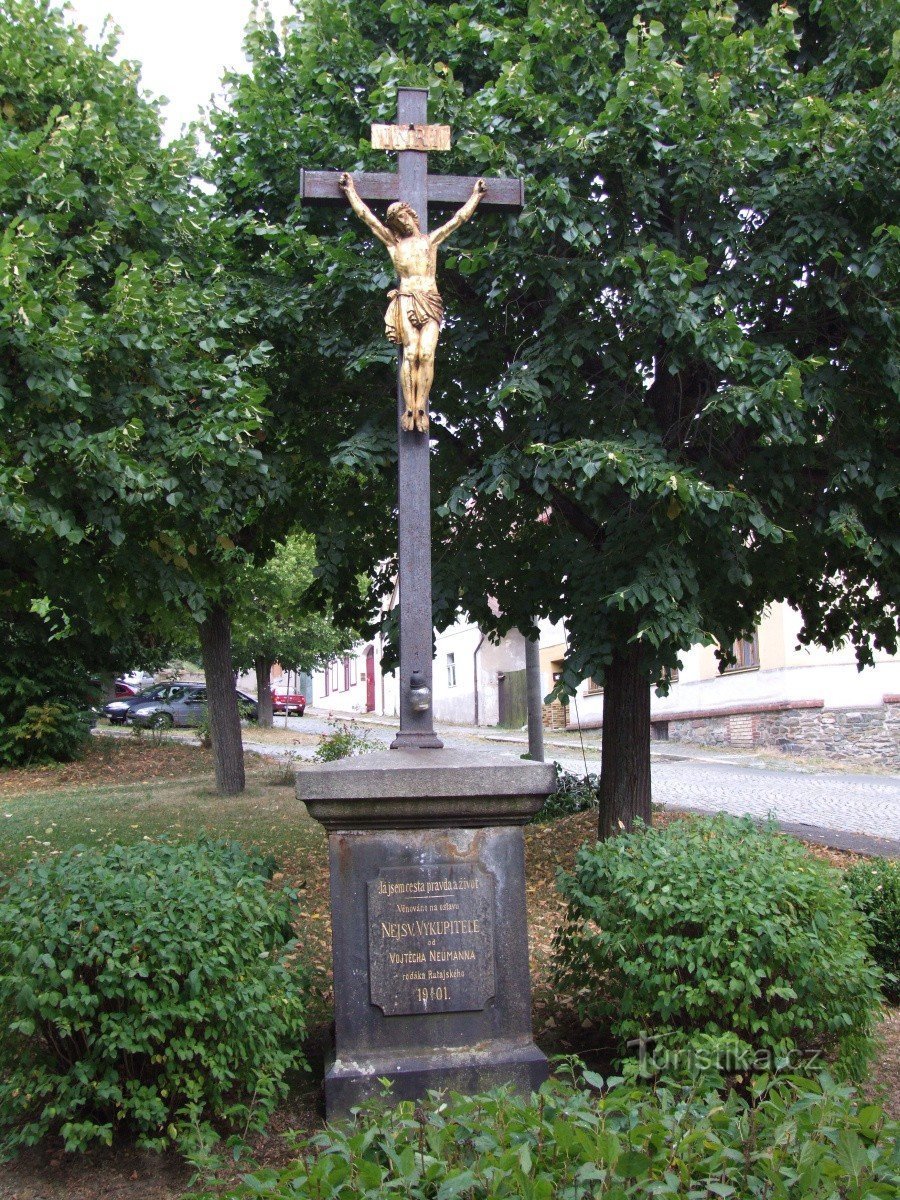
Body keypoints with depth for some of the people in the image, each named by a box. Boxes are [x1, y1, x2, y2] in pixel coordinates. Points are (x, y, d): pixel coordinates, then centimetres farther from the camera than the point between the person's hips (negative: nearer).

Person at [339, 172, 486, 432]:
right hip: (406, 301, -1)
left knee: (427, 354, -16)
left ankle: (421, 408, -21)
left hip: (430, 301, 1)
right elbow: (365, 214, 23)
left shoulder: (431, 239, 24)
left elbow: (460, 218, 32)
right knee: (411, 353, -18)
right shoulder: (392, 242, 20)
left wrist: (476, 195, 40)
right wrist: (350, 189, 29)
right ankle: (409, 408, -23)